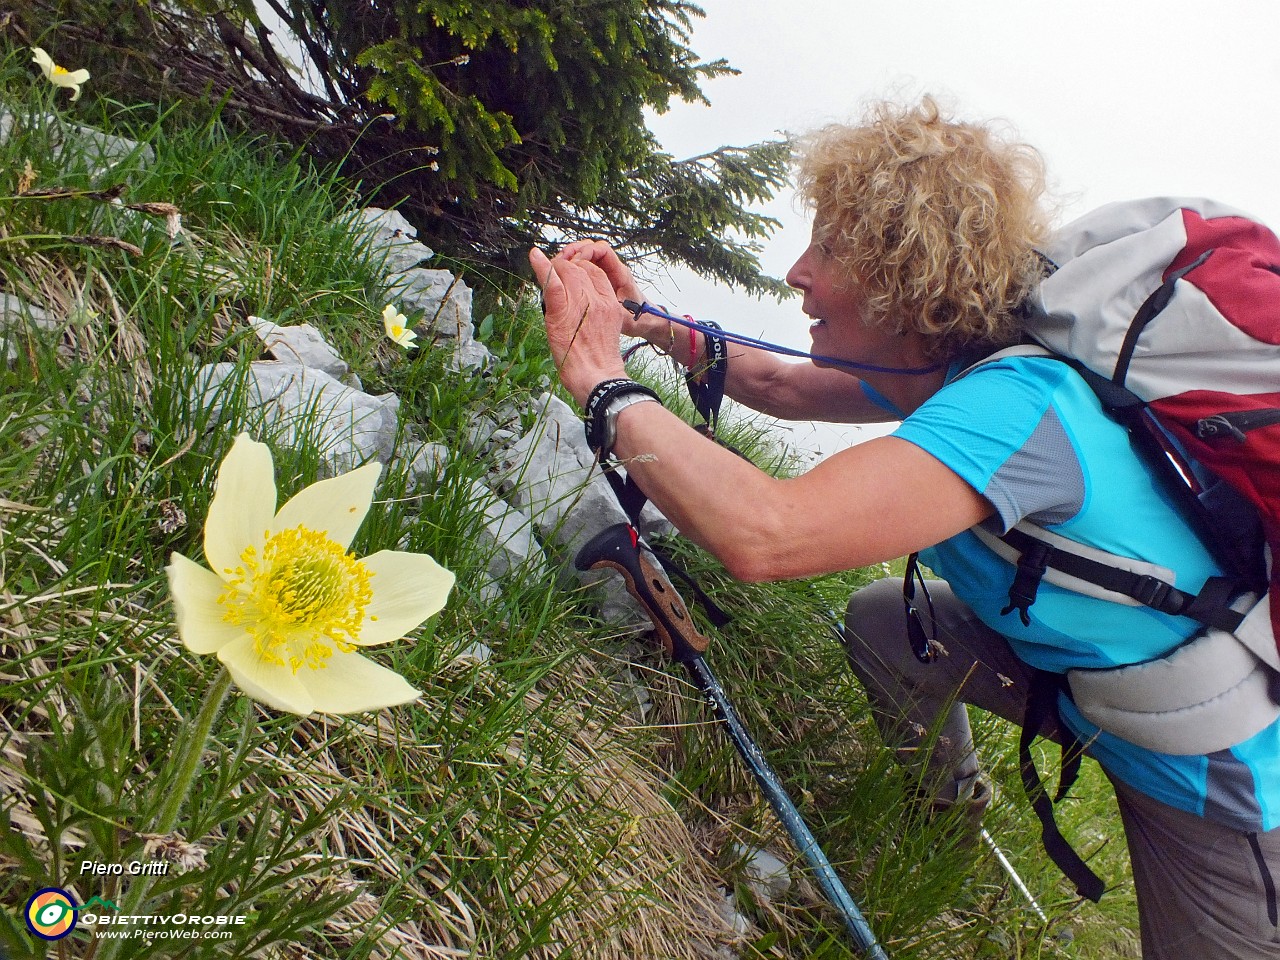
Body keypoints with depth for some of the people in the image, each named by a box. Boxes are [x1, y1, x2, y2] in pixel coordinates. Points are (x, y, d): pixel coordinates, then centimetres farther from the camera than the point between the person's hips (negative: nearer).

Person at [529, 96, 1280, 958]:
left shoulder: (1018, 404, -37)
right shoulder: (954, 370, -8)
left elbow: (762, 533, -48)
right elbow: (781, 385, 7)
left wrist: (600, 377, -35)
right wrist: (647, 322, 2)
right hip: (1090, 669, 7)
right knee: (880, 618, 5)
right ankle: (949, 799, 29)